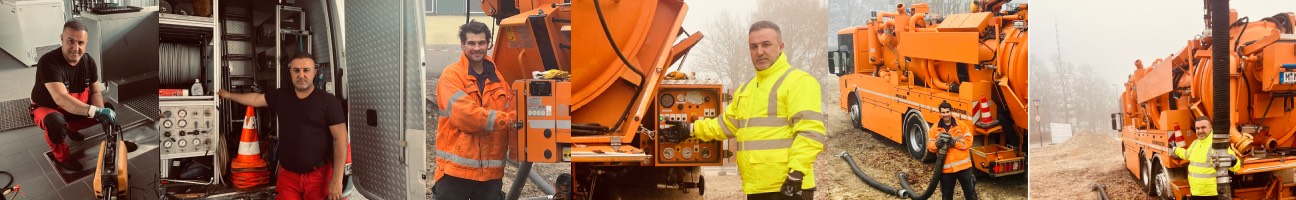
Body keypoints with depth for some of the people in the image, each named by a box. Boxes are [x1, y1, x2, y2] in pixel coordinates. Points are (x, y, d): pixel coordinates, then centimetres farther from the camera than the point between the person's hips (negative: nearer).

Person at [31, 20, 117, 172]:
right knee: (56, 122, -38)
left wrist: (102, 114, -25)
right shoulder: (48, 62, -33)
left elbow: (95, 92, -4)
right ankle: (61, 157, -8)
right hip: (46, 108, -6)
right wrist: (96, 111, -54)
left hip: (77, 108, 7)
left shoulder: (89, 61, -11)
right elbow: (61, 99, -45)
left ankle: (71, 128, 18)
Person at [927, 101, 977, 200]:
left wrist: (955, 143, -20)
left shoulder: (961, 125, 0)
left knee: (970, 192, 9)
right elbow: (930, 146, 1)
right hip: (946, 168, 1)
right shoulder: (935, 128, 3)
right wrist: (937, 144, -22)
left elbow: (969, 141, -5)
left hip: (963, 165, -1)